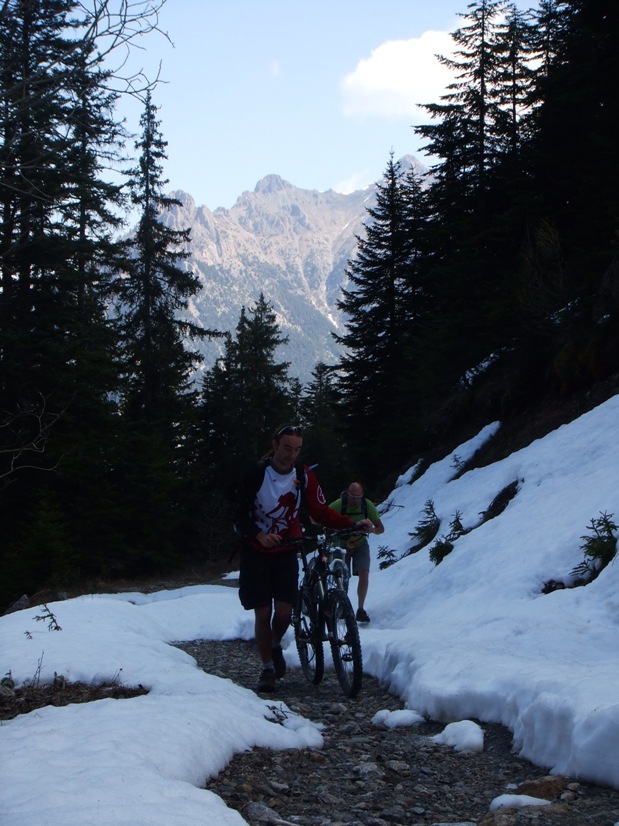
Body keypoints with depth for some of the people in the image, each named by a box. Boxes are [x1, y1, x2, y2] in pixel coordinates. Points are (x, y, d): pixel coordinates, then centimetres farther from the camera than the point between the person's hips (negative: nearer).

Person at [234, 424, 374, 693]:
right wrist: (259, 535, -32)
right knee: (263, 612, -4)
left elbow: (321, 512, -5)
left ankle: (276, 646, 23)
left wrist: (354, 524, -20)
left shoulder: (304, 476, -6)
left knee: (284, 611, -9)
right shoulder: (256, 474, -14)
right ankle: (268, 668, 13)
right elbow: (241, 516, -13)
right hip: (256, 552, -2)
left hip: (286, 552, 2)